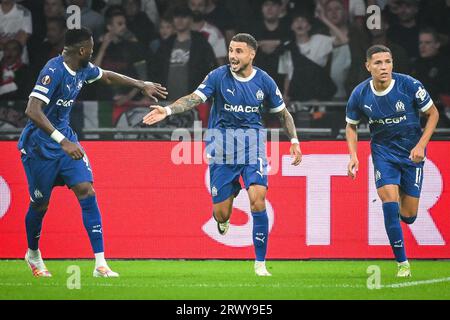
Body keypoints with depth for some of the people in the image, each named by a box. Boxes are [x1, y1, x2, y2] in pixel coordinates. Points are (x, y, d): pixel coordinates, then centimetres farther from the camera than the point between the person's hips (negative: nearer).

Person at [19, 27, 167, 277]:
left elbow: (106, 76, 24)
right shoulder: (54, 71, -25)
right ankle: (33, 254, 37)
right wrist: (62, 141, -39)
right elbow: (32, 111, -34)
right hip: (40, 144, -7)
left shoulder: (82, 69, 1)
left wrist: (143, 85, 28)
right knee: (40, 203, 7)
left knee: (87, 191, -9)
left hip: (65, 138, 7)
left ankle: (101, 264, -12)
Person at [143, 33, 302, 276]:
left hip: (252, 143, 0)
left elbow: (283, 113, 13)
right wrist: (168, 110, -33)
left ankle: (260, 264, -7)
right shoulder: (219, 76, -6)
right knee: (221, 214, -1)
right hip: (222, 144, 0)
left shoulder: (264, 81, 0)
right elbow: (194, 98, -18)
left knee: (257, 201, -19)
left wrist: (294, 141, 6)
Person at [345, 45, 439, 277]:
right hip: (383, 151, 1)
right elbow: (351, 125, 7)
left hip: (412, 151, -1)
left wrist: (421, 145, -15)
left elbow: (433, 114, -4)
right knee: (389, 199, -20)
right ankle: (402, 262, -8)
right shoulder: (360, 94, -11)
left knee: (408, 216, -2)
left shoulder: (409, 85, -17)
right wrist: (353, 155, -7)